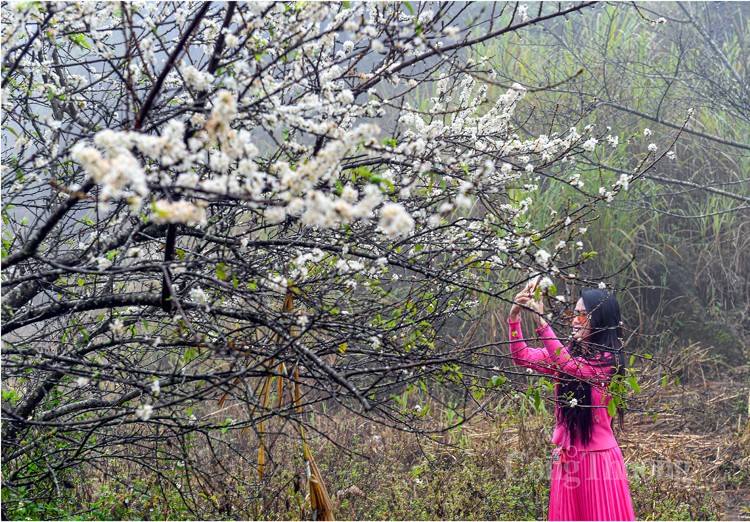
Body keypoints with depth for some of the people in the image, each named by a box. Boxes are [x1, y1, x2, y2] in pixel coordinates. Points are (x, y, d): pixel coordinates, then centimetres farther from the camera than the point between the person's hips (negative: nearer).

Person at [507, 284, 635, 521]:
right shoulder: (566, 354, 9)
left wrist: (540, 321, -32)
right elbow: (521, 356, 0)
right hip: (566, 459, 6)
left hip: (597, 458, -6)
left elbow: (570, 367, -27)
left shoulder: (608, 361, -10)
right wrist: (514, 317, -14)